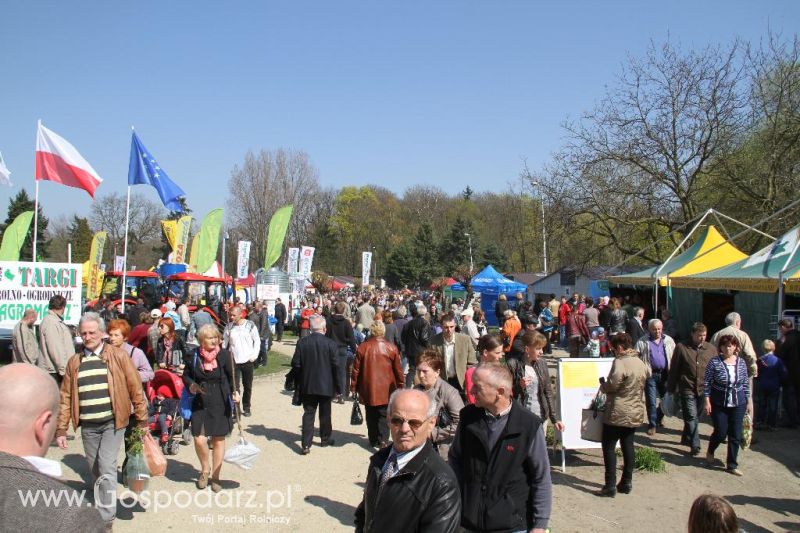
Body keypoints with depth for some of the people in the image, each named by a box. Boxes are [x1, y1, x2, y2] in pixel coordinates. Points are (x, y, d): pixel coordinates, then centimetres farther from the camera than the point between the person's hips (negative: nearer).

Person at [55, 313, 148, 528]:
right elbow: (66, 397, 9)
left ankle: (106, 520, -3)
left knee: (106, 468, -12)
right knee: (96, 470, 15)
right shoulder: (74, 362, 7)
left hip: (113, 423, -4)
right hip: (88, 426, 4)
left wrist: (142, 420, -3)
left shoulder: (118, 356, -4)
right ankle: (105, 506, 38)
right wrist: (61, 430, 6)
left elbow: (136, 388, -2)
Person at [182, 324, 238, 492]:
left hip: (220, 404, -1)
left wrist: (234, 392, -17)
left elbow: (232, 376, 0)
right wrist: (191, 385, -9)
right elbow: (186, 375, 12)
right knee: (199, 439, -6)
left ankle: (215, 476, 25)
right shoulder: (193, 356, -2)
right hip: (199, 404, 1)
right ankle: (205, 469, 24)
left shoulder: (224, 355, -6)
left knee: (218, 440, 7)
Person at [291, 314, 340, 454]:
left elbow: (296, 364, -4)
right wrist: (337, 386, 2)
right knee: (325, 413, 16)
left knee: (308, 414, 5)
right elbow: (335, 366, -9)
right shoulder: (331, 344, -12)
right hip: (326, 385, -1)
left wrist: (298, 382, 9)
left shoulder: (302, 343, -7)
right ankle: (325, 438, 30)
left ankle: (306, 444, -1)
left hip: (307, 385, 1)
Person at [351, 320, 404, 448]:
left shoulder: (362, 347, -5)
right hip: (386, 389, -1)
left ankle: (373, 440, 19)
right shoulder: (391, 348, -4)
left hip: (368, 389, 1)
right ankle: (383, 439, -7)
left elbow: (356, 369, 0)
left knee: (371, 416, 14)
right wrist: (401, 385, 14)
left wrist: (354, 386, 10)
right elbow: (398, 370, 2)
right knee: (384, 416, 6)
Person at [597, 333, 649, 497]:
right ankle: (627, 483, 22)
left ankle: (610, 486, 0)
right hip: (636, 413, 8)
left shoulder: (620, 363, -18)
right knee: (628, 446, 16)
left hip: (617, 413, -8)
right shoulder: (641, 363, 6)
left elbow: (611, 385, -19)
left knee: (609, 447, 1)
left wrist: (602, 383, 1)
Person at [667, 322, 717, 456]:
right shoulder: (681, 347, -2)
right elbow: (674, 369, 1)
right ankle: (695, 445, -5)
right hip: (687, 389, -3)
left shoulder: (711, 349, 6)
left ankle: (686, 439, 33)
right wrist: (672, 388, 2)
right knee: (692, 417, -7)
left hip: (704, 390, 3)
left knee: (694, 417, 14)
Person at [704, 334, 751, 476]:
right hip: (719, 404, -3)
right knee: (720, 432, 1)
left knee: (736, 435, 4)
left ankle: (732, 465, 16)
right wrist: (707, 401, -10)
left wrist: (749, 401, 9)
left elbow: (746, 383, 9)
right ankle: (710, 452, 32)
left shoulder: (741, 362, 2)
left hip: (738, 404, 3)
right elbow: (707, 383, -6)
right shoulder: (714, 362, -8)